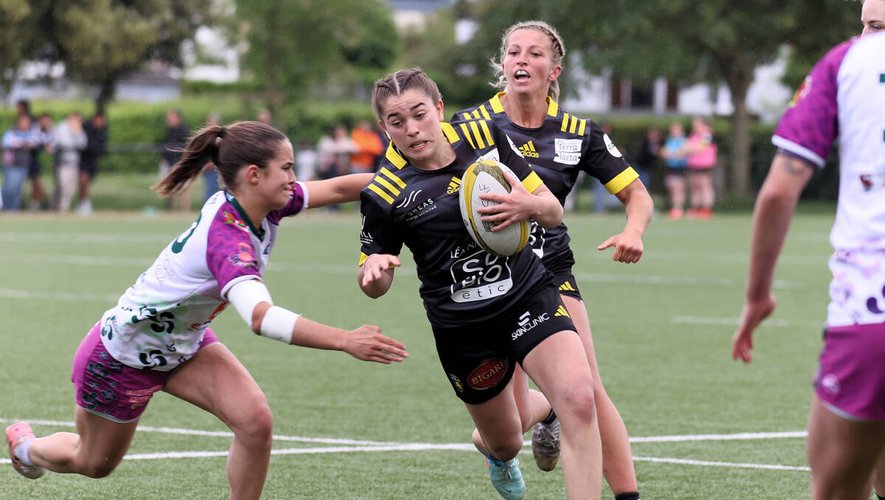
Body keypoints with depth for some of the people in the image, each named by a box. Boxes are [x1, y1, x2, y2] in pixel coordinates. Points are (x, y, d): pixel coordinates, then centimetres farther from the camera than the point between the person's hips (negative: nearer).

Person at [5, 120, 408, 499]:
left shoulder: (262, 206, -16)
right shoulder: (227, 238, -40)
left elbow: (336, 188, -8)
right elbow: (260, 317, -55)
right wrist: (344, 341, -60)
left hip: (185, 342, 7)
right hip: (122, 354, -7)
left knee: (255, 420, -18)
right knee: (93, 463, 19)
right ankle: (25, 445, 53)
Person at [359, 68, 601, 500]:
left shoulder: (486, 138, -3)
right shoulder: (385, 193, -9)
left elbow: (553, 212, 4)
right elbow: (376, 285, 1)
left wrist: (531, 206, -20)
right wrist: (373, 270, -23)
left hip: (529, 296, 1)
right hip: (462, 329, -1)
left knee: (579, 403, -24)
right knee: (505, 443, 13)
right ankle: (494, 451, 53)